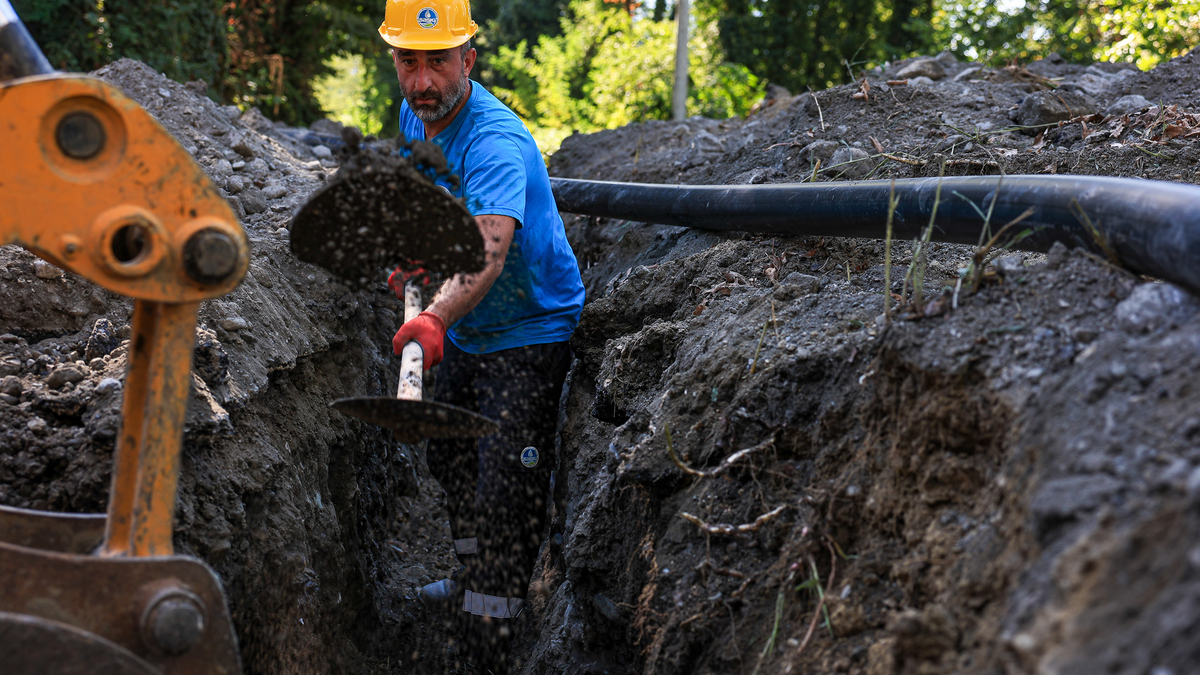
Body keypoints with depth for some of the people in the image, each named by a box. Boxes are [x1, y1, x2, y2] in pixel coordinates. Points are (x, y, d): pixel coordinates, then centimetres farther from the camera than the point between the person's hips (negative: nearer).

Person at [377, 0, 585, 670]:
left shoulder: (495, 142, -31)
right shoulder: (416, 115, -3)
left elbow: (489, 248, -49)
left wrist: (435, 318, -64)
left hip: (529, 335, -9)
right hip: (465, 334, 9)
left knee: (506, 491, -11)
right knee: (451, 456, 24)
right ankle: (474, 577, 45)